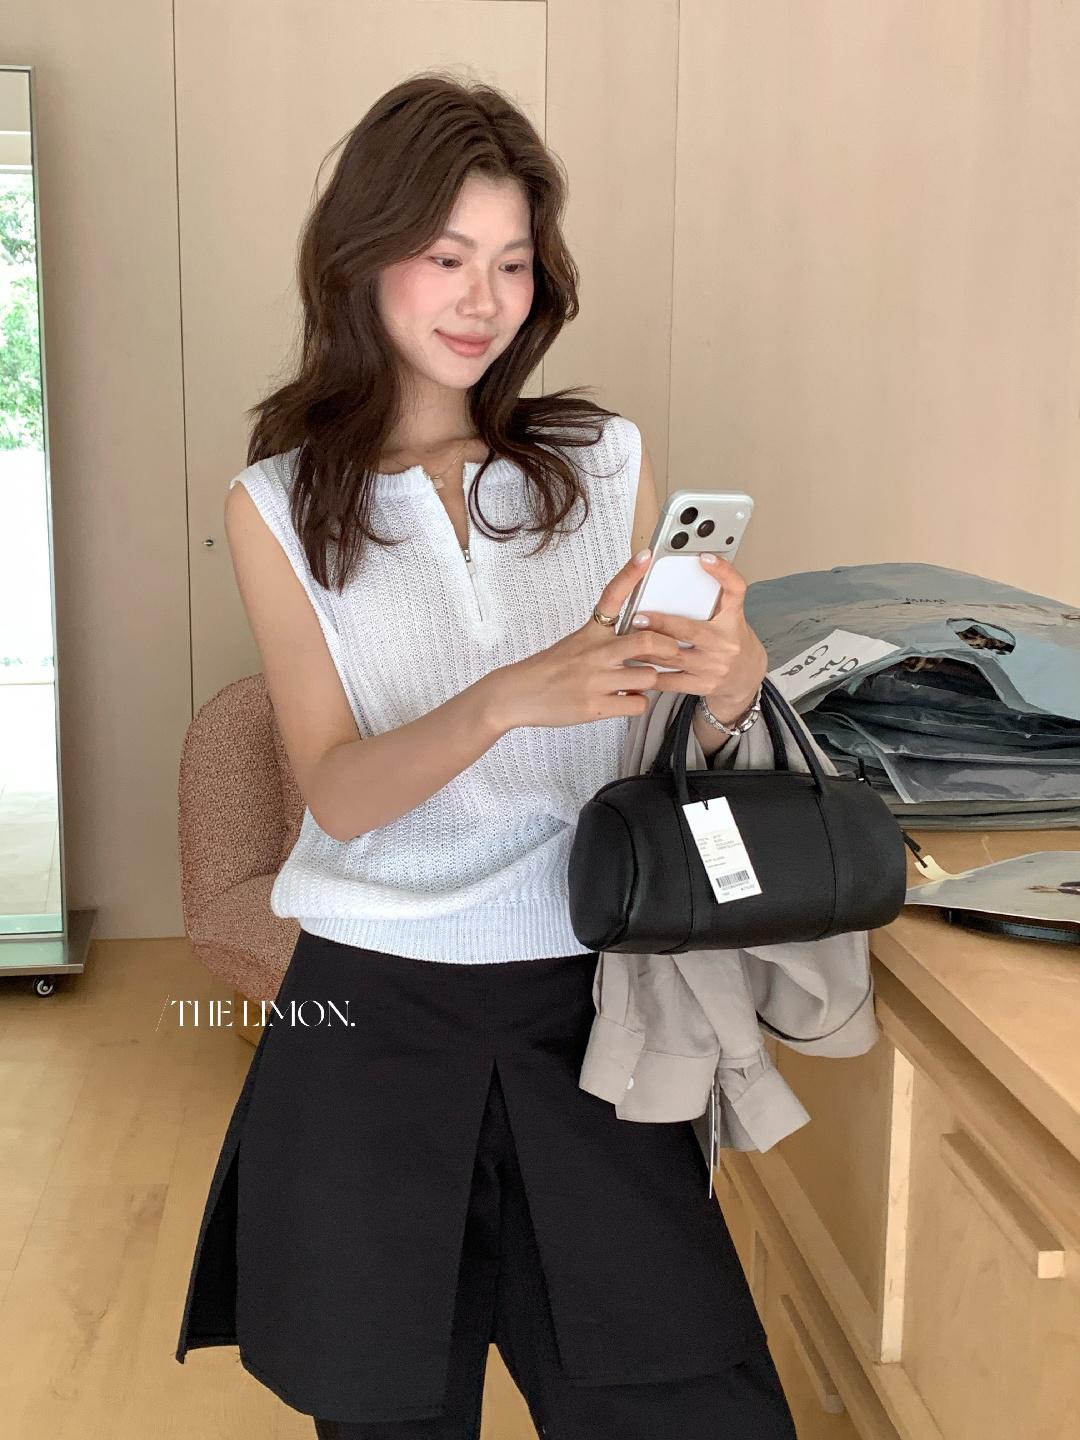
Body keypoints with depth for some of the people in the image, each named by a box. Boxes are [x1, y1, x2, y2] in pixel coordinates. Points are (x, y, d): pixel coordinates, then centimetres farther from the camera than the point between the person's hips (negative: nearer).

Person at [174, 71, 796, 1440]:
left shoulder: (606, 460, 5)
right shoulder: (278, 506, 2)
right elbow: (340, 795, -8)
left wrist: (725, 686, -18)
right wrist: (513, 697, -26)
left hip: (585, 997, 1)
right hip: (374, 1006, 0)